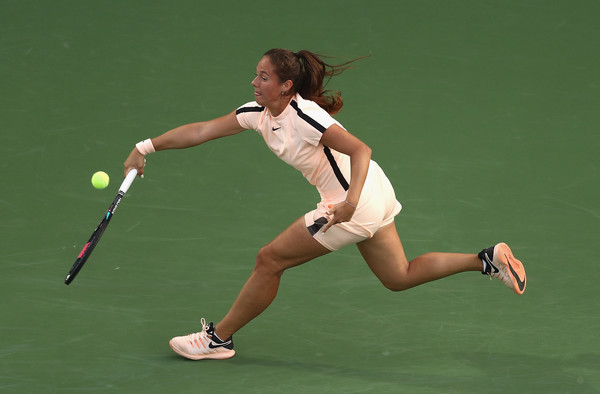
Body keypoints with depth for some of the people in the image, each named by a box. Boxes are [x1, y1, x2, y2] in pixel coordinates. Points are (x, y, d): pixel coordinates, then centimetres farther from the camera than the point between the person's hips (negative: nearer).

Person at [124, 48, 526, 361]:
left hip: (358, 200, -9)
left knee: (271, 259, -3)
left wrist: (350, 203, -42)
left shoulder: (305, 116, -24)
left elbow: (361, 150, -29)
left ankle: (219, 338, 10)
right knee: (400, 277, 18)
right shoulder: (257, 112, 1)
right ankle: (489, 259, 14)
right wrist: (147, 147, 0)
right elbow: (202, 130, 5)